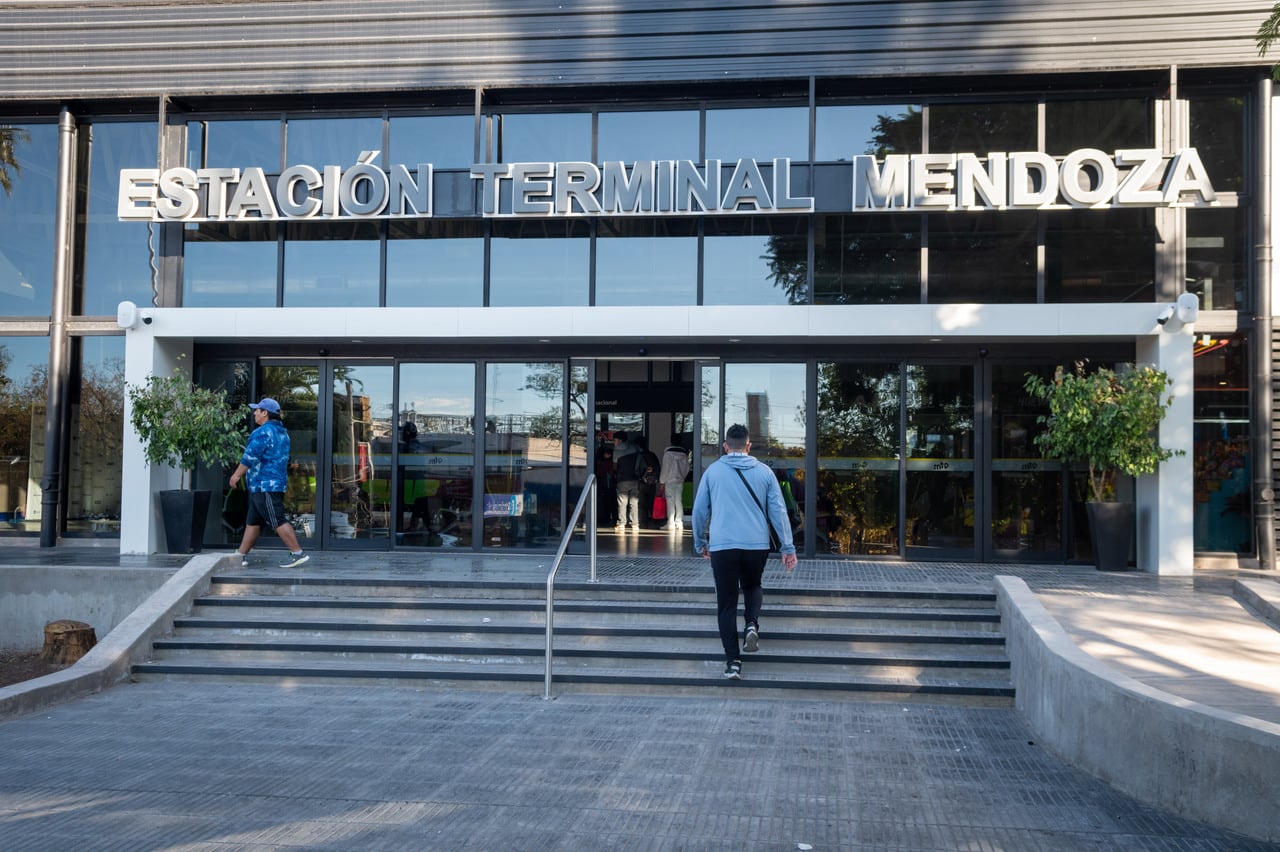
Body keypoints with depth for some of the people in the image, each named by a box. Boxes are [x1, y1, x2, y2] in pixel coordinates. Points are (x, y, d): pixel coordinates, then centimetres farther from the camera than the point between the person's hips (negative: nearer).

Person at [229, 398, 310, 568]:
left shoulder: (263, 432, -15)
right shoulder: (282, 432, 16)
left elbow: (250, 457, -18)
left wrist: (236, 475, -7)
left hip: (264, 485, -10)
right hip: (277, 482, 10)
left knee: (278, 521, -10)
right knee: (252, 522, 14)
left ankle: (298, 553, -10)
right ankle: (241, 555, 18)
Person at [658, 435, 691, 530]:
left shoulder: (668, 452, -9)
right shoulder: (684, 453, 7)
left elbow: (665, 468, -8)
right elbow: (687, 468, 11)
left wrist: (662, 482, -2)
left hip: (669, 480, -5)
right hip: (680, 481, 5)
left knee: (670, 502, -4)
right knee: (679, 502, 7)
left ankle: (671, 523, -7)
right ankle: (679, 523, 6)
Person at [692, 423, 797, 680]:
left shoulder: (713, 471, 4)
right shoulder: (764, 472, 5)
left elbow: (699, 510, 9)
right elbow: (779, 511, 3)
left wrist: (700, 542, 22)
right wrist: (788, 547, 6)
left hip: (722, 546, -1)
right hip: (757, 545, 1)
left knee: (726, 603, 6)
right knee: (752, 586, 27)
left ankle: (732, 661, 0)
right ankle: (751, 624, 0)